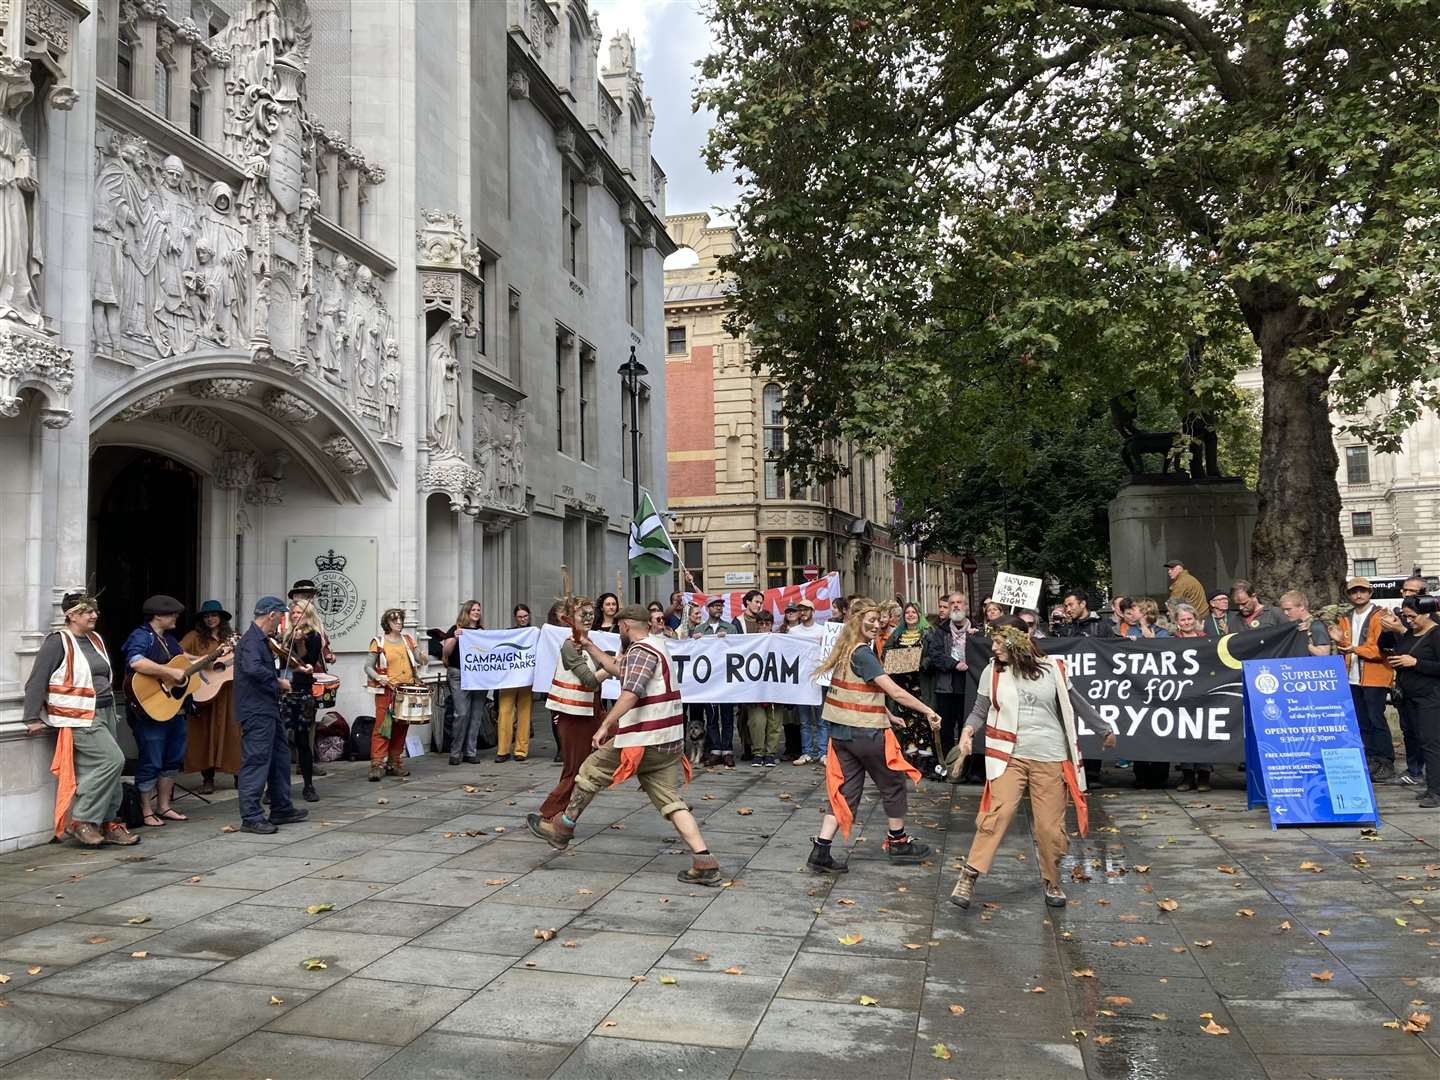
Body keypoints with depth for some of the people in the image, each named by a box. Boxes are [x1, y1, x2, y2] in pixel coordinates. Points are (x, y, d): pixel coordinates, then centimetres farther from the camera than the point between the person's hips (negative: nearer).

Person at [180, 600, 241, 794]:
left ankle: (239, 775, 10)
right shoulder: (195, 636, 3)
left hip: (228, 692, 2)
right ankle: (208, 779, 9)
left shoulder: (232, 637, 11)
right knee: (205, 734, 1)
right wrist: (203, 659, -19)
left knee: (233, 732, 1)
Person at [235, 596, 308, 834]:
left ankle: (281, 809, 27)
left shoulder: (261, 639, 16)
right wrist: (278, 682, -22)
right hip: (257, 711, -11)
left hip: (268, 710, 11)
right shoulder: (252, 640, -16)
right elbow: (253, 669, -33)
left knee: (280, 756, 17)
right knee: (257, 761, -7)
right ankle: (251, 818, -1)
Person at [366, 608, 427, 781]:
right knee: (383, 726, -11)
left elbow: (419, 661, 22)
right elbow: (368, 666, -1)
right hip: (386, 691, -4)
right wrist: (378, 677, -19)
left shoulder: (408, 640, 12)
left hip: (407, 690, 4)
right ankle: (377, 764, -10)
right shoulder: (379, 643, 0)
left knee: (401, 728, 7)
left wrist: (421, 660, 0)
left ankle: (395, 763, 16)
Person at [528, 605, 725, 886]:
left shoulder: (641, 650, -10)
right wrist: (589, 646, 34)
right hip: (669, 741, 9)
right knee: (669, 798, 5)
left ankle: (562, 828, 24)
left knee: (592, 770, 10)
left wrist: (606, 725, -29)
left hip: (645, 739, -9)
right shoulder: (656, 646, 21)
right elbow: (618, 670, 32)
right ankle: (704, 862, -5)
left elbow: (631, 692, -26)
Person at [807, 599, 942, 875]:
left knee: (844, 791, 9)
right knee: (892, 784, 13)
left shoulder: (845, 651, 10)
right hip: (866, 734, -8)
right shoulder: (862, 653, -18)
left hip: (842, 732, 8)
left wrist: (886, 716, 20)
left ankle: (821, 850, 2)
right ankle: (898, 843, 28)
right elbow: (895, 692, -22)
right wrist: (928, 712, -17)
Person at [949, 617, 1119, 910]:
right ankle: (968, 877, -11)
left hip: (1050, 758, 1)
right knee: (997, 814, -15)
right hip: (1009, 756, 0)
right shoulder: (992, 672, 1)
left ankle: (1051, 881, 27)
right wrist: (968, 729, -14)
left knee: (1050, 825, 4)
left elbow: (1076, 703, 13)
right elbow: (980, 711, 7)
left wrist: (1105, 728, 25)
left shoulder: (1052, 670, 0)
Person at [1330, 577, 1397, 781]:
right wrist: (1340, 641, 0)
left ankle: (1386, 764, 0)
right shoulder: (1345, 620, 15)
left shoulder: (1380, 616, -5)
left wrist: (1356, 649, -25)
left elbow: (1381, 649, -15)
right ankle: (1369, 762, 16)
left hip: (1374, 678, -6)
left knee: (1376, 720, -7)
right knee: (1362, 722, 9)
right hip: (1353, 678, 6)